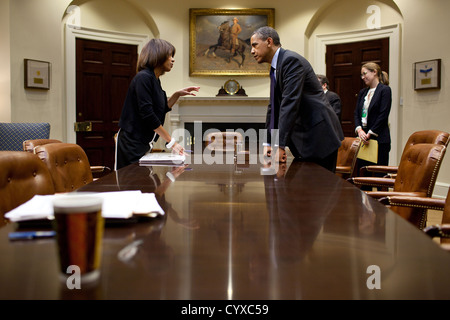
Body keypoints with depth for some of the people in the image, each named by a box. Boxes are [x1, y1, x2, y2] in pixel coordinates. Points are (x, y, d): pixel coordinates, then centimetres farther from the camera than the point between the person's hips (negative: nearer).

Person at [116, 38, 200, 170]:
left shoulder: (154, 80, 13)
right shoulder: (143, 78, -16)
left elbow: (162, 109, 22)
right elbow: (147, 114, -21)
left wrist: (178, 94, 8)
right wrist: (171, 142, -18)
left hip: (144, 143, 9)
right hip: (132, 144, -9)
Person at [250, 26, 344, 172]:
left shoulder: (291, 60, -15)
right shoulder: (276, 67, 16)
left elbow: (290, 103, -23)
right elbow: (274, 107, 20)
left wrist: (280, 145, -26)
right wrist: (269, 143, 16)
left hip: (319, 135, -9)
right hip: (305, 136, 9)